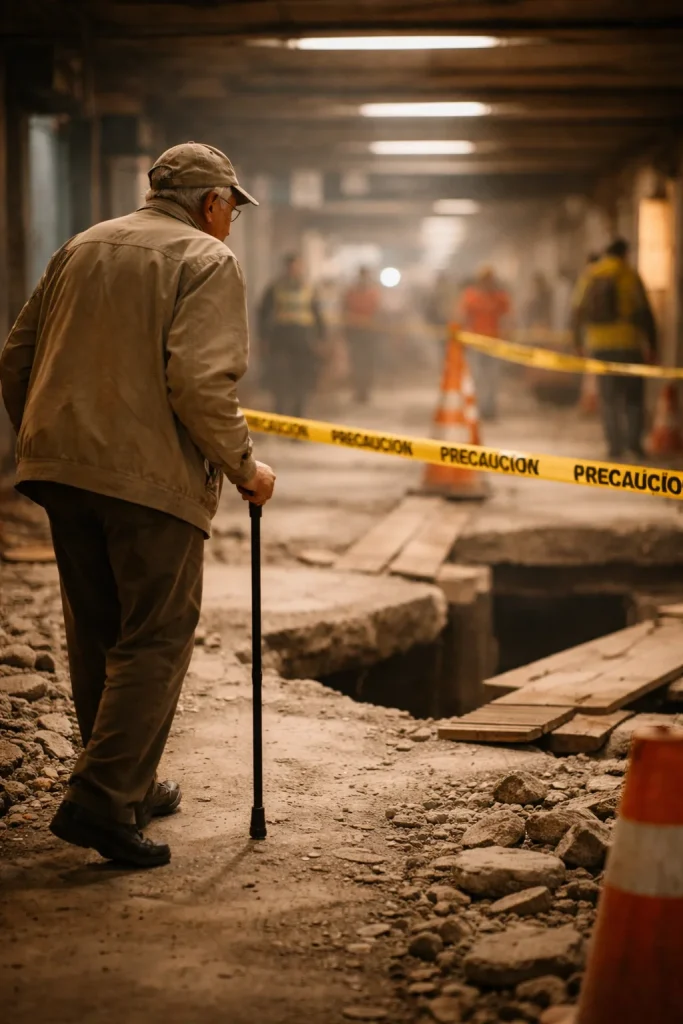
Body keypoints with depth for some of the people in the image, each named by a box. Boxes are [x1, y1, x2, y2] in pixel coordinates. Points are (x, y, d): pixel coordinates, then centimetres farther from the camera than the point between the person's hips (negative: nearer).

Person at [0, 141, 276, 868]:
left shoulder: (82, 248, 17)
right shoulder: (207, 262, -4)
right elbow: (201, 384, -18)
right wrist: (244, 467, -7)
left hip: (60, 469, 7)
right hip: (152, 474, -7)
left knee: (96, 636, 16)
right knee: (155, 640, 0)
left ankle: (128, 788, 27)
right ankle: (98, 801, -8)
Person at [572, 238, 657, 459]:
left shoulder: (589, 275, 6)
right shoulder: (630, 276, -4)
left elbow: (578, 311, 9)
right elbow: (645, 313, -6)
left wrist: (579, 341, 19)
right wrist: (652, 345, 0)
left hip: (599, 345, 3)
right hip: (628, 343, -3)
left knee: (608, 397, 9)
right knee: (633, 395, 7)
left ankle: (615, 444, 5)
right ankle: (634, 439, -5)